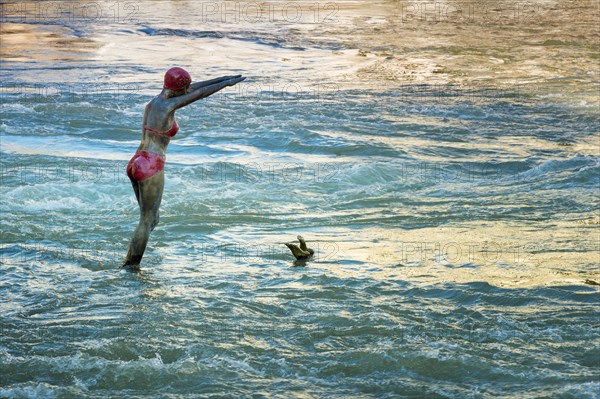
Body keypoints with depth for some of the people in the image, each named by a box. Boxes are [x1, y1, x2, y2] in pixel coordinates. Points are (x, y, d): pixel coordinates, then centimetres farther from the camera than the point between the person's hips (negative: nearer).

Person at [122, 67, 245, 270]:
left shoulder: (155, 101, 14)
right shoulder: (167, 106, -12)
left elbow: (191, 89, 21)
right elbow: (200, 93, -5)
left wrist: (222, 78, 26)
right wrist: (228, 83, 7)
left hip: (136, 163, 9)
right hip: (151, 167, -9)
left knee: (151, 220, 17)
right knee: (146, 222, -1)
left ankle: (128, 265, 16)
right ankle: (132, 268, 2)